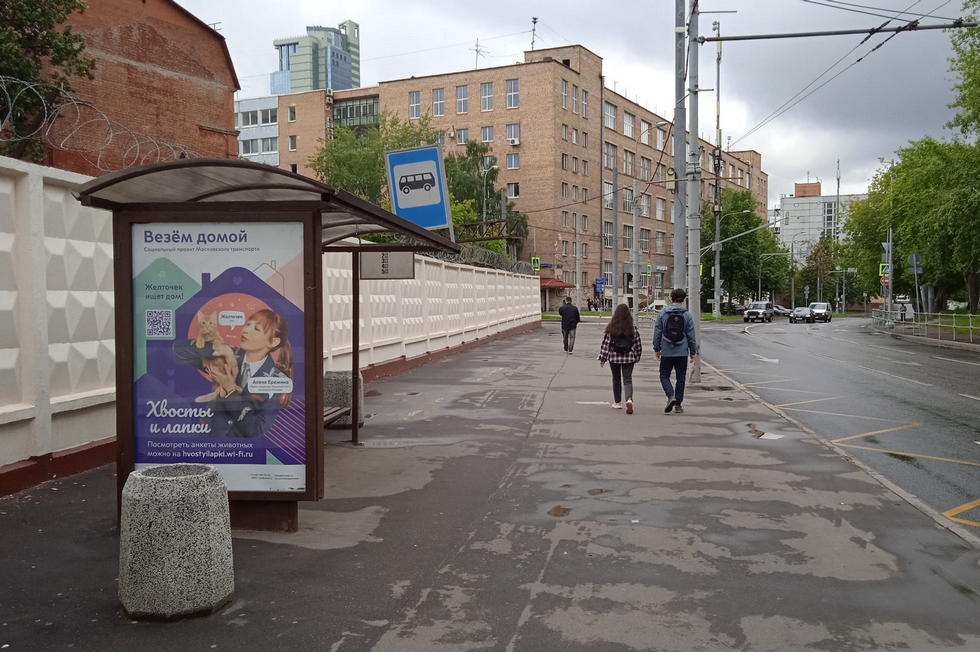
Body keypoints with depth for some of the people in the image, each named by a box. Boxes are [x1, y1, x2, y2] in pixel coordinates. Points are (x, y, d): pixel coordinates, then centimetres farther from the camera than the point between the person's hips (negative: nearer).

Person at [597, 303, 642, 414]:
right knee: (627, 380, 2)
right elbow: (638, 344, 2)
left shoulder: (610, 328, -7)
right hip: (628, 358, 0)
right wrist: (637, 357, 15)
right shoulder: (633, 328, -4)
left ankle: (617, 402, 25)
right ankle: (629, 399, -22)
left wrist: (602, 358, 2)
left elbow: (605, 343, -5)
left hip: (614, 357, 0)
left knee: (616, 379, 16)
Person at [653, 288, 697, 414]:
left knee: (664, 376, 9)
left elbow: (657, 332, 1)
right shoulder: (687, 315, -2)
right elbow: (691, 336, 1)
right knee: (681, 378, 10)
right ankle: (678, 404, 12)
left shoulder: (663, 313, -2)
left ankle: (671, 396, -14)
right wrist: (693, 352, 9)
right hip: (682, 352, 1)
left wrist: (657, 349, 10)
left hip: (666, 352, -1)